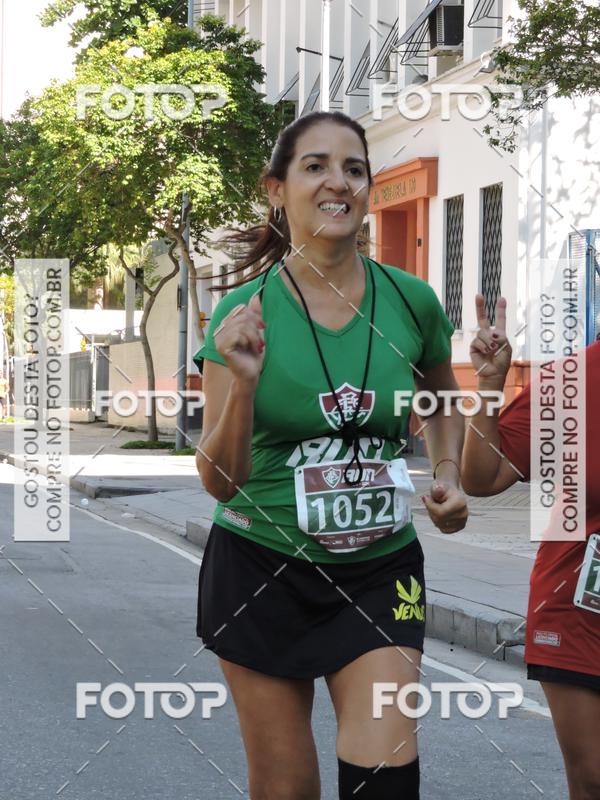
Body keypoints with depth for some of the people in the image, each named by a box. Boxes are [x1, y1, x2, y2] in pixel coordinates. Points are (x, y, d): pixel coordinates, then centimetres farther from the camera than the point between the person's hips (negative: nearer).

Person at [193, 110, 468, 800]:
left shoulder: (410, 301, -3)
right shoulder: (242, 313, -8)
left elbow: (443, 399, 20)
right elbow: (219, 481, -9)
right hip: (262, 568, -1)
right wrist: (242, 383, -24)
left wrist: (449, 475, 2)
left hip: (379, 570, 1)